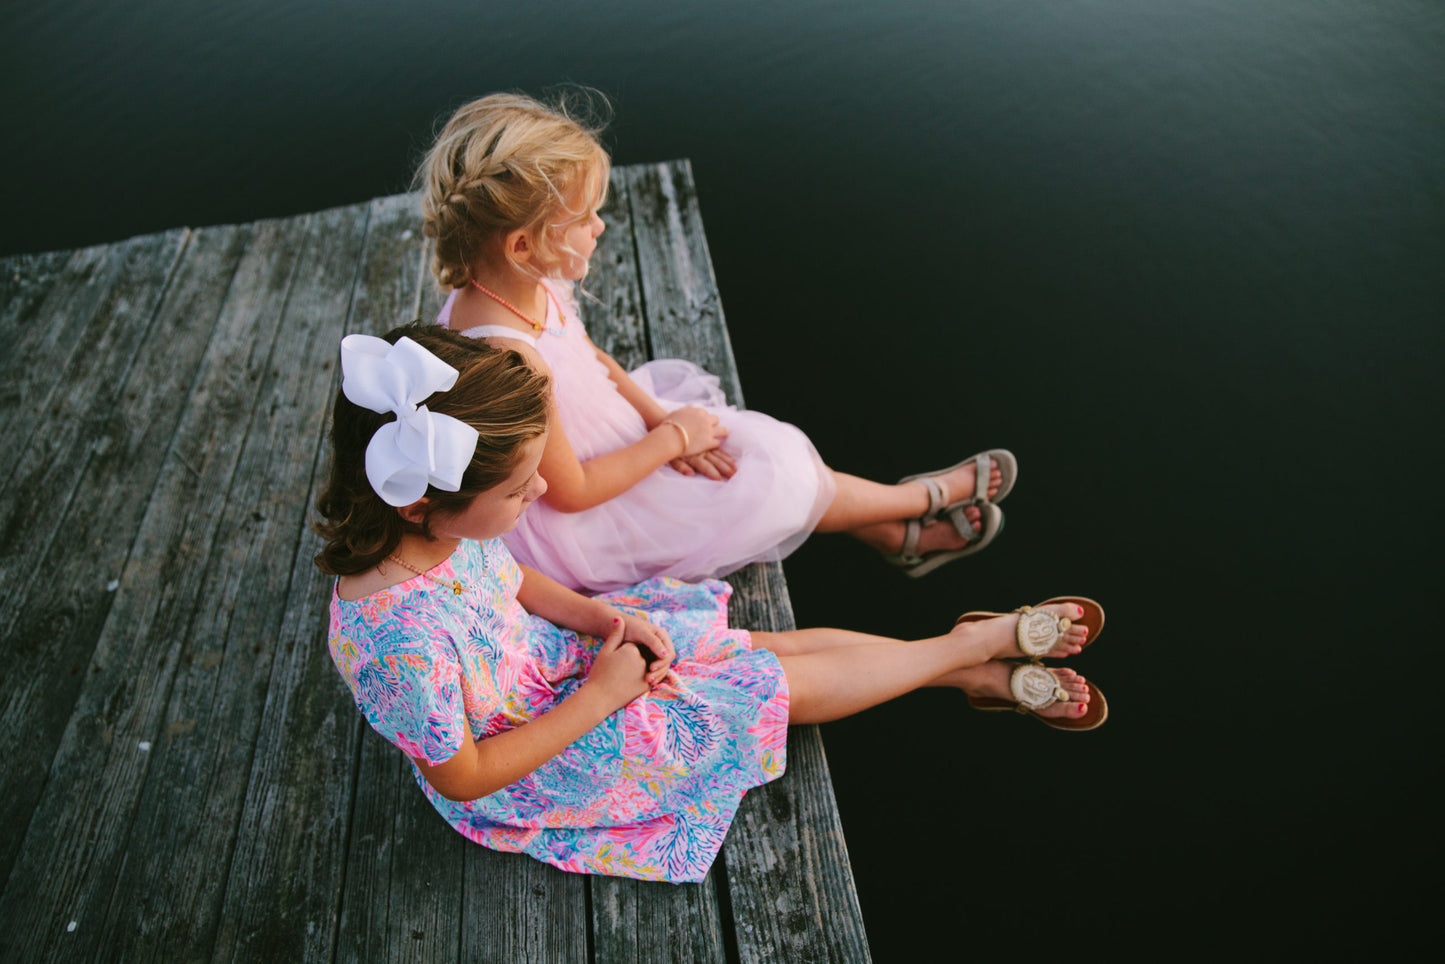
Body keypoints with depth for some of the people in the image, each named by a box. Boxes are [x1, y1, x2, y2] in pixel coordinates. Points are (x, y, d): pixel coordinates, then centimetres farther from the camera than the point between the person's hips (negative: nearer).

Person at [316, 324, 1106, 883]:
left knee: (770, 648, 1)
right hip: (531, 762, -6)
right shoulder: (400, 642, -40)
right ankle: (984, 642, 12)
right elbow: (463, 777, -25)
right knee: (781, 686, -8)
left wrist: (604, 621, -13)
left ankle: (982, 671, 16)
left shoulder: (433, 521, -17)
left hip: (547, 655, 7)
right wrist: (598, 698, -22)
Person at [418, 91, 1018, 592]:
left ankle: (897, 536, 25)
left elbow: (591, 358, 6)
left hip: (609, 443, 9)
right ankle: (929, 497, 21)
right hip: (578, 530, -8)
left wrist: (658, 418, -9)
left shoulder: (529, 286, -11)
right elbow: (570, 490, -29)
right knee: (779, 479, -3)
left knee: (765, 447, 8)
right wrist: (672, 437, -18)